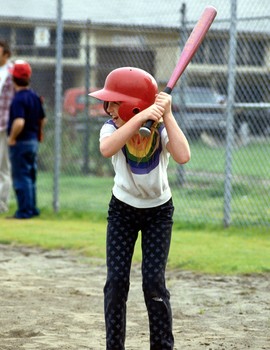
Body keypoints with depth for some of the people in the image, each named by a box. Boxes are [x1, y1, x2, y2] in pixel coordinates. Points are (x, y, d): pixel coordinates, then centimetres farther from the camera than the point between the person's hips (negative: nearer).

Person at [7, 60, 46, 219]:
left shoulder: (19, 98, -20)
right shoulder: (35, 97, 7)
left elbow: (19, 122, -31)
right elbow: (42, 119, 16)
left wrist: (12, 138, -18)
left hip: (20, 142, -8)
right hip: (34, 141, 8)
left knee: (20, 177, -2)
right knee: (31, 177, 16)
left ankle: (24, 211, -1)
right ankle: (32, 208, 21)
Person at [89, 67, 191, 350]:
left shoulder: (160, 130, -19)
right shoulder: (113, 128, -18)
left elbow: (183, 156, -40)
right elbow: (106, 149, -44)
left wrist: (167, 115, -38)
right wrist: (141, 117, -52)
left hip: (159, 211, -1)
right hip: (122, 210, 1)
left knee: (154, 281, -10)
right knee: (116, 280, -7)